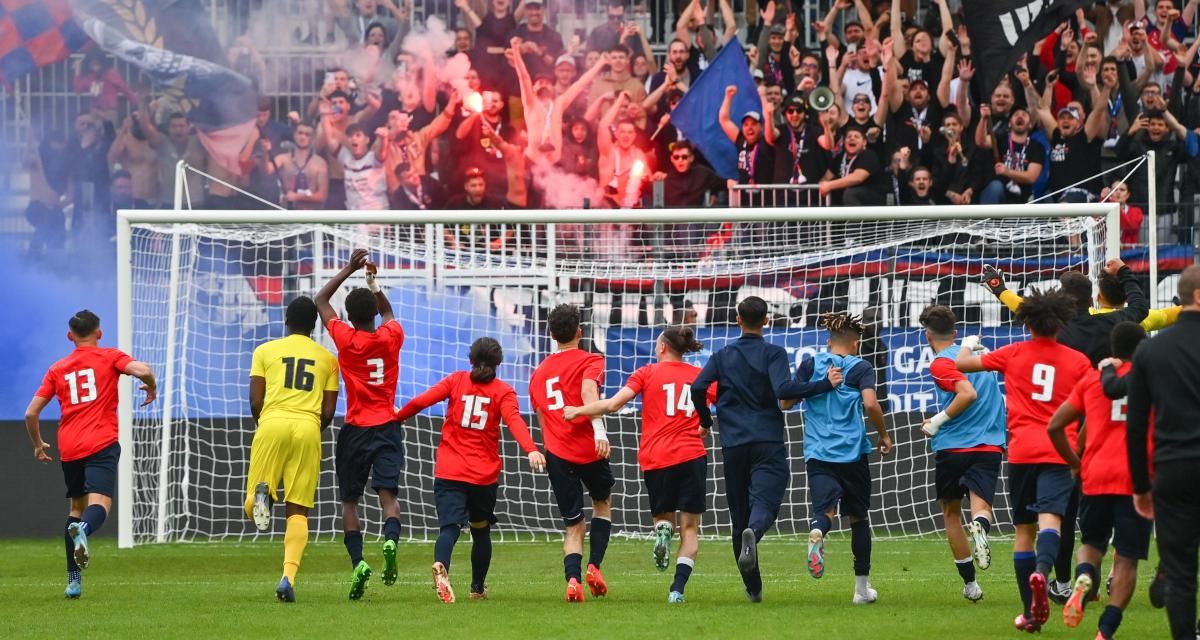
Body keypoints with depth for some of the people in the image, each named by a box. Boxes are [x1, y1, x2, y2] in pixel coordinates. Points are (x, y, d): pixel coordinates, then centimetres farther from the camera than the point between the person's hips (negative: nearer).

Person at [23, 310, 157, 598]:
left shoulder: (57, 369, 16)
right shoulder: (110, 358, 7)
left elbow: (31, 413, 14)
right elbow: (143, 370, -12)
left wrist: (38, 444, 30)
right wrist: (151, 387, 10)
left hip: (69, 449, 4)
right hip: (102, 444, -4)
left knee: (77, 507, 20)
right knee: (99, 503, -16)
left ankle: (73, 579, 16)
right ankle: (83, 529, -53)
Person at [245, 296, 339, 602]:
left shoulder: (265, 351, 11)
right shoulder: (328, 359, 15)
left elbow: (255, 402, 5)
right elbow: (328, 412, 11)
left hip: (272, 425, -1)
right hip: (308, 429, 1)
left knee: (250, 507, 6)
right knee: (298, 511, 2)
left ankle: (261, 494, -31)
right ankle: (288, 576, -13)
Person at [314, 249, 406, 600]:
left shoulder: (346, 339, -7)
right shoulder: (391, 338, 0)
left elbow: (321, 301, 8)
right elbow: (388, 312, 26)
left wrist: (350, 269, 12)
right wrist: (372, 281, 36)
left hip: (355, 431, -2)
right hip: (387, 427, 2)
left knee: (349, 501, 6)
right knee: (388, 493, -7)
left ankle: (357, 561, -11)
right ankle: (390, 540, -35)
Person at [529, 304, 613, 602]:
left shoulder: (539, 373, 17)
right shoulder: (590, 361, 0)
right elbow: (588, 391, -20)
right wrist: (599, 429, -33)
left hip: (556, 454, 3)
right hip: (589, 449, -3)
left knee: (573, 524, 7)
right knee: (603, 502, 24)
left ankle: (572, 577, -17)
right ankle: (594, 565, 8)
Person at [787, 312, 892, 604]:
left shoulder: (810, 364, 8)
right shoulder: (861, 368, 0)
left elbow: (786, 402, 5)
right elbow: (870, 404, -14)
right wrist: (884, 435, 0)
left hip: (817, 452, 1)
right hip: (853, 452, -1)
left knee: (825, 508, -9)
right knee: (858, 516, 14)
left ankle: (817, 533, -48)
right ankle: (862, 587, 17)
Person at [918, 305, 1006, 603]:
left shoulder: (941, 363, -7)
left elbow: (968, 393, -21)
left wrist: (939, 420, -13)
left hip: (952, 446, -4)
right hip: (990, 444, 4)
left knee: (951, 513, 14)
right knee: (980, 503, -9)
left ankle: (970, 583, 16)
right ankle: (980, 526, -47)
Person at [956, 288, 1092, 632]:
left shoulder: (1014, 354, 8)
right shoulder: (1078, 361, 6)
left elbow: (962, 363, 17)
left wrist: (968, 345, 38)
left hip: (1022, 449, 1)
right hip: (1059, 450, -1)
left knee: (1024, 529, 11)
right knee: (1050, 519, -16)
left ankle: (1031, 613, 12)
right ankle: (1041, 571, -48)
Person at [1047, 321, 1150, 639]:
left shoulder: (1092, 379, 10)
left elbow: (1055, 426, 9)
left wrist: (1075, 463, 21)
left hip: (1096, 477, 2)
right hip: (1138, 480, -2)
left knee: (1092, 544, 19)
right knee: (1126, 559, 2)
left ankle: (1085, 576, -14)